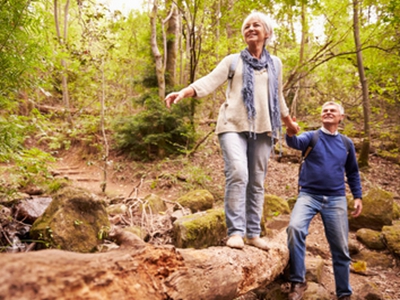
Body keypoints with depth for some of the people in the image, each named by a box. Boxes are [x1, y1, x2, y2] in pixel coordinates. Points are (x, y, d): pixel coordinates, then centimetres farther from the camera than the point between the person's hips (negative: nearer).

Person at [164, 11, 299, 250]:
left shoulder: (275, 63, 18)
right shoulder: (233, 60, 10)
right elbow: (210, 81, -4)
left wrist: (289, 122, 36)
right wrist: (183, 92, -21)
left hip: (262, 128, 3)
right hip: (234, 125, -3)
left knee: (257, 182, 3)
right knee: (237, 174, -20)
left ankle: (253, 233, 12)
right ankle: (235, 231, -14)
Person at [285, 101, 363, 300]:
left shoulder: (346, 143, 10)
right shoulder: (311, 137, 1)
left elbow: (353, 173, 20)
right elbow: (296, 143, -23)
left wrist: (358, 196, 11)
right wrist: (290, 134, -45)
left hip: (336, 200, 3)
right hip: (308, 195, -2)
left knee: (340, 248, 6)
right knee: (295, 228, -29)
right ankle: (298, 282, -16)